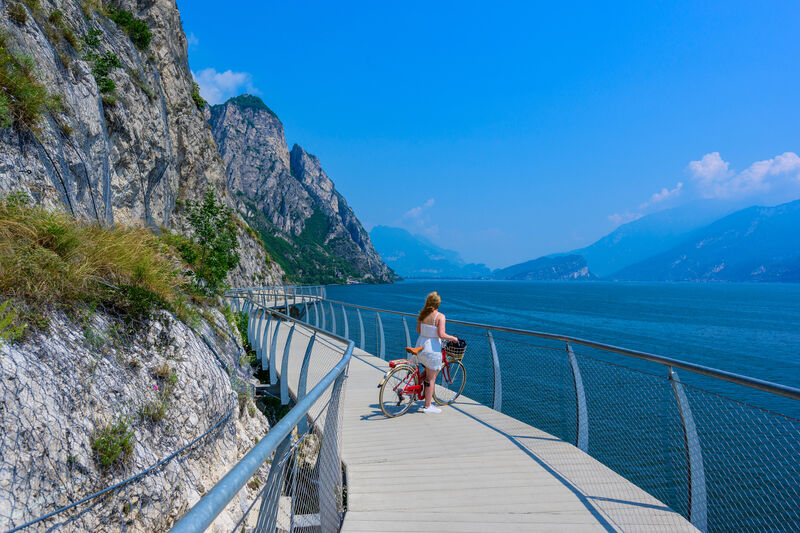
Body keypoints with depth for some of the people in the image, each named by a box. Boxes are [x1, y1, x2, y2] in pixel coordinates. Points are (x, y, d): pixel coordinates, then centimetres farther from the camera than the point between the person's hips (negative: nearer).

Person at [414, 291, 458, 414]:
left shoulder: (422, 314, 4)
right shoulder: (440, 316, -14)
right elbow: (441, 335, -21)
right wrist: (453, 338, -5)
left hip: (420, 346, 6)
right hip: (432, 349, -6)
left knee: (428, 371, 30)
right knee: (431, 378, 4)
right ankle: (428, 406, 11)